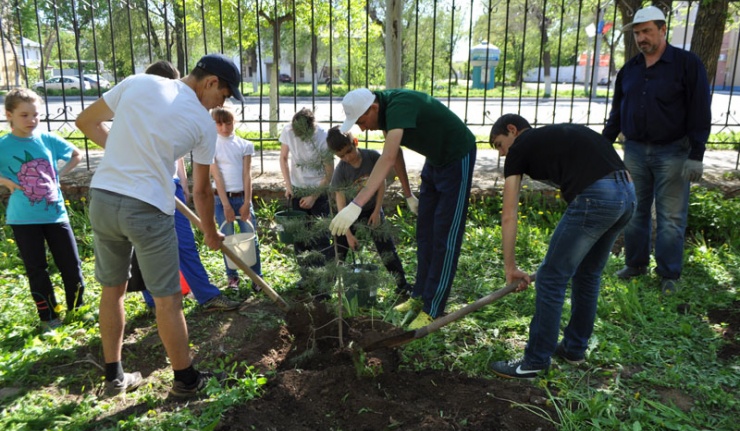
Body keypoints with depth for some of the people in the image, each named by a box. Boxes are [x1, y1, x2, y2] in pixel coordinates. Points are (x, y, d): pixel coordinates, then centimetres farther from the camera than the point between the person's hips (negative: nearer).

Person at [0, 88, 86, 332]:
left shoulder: (48, 139, 1)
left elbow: (76, 155, 16)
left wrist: (59, 174, 5)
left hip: (55, 213, 2)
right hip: (24, 219, -2)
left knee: (71, 264, 6)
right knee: (36, 270, 7)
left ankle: (77, 307, 25)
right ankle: (49, 316, 20)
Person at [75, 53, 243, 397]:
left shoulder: (138, 82, 4)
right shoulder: (203, 122, -3)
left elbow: (85, 121, 12)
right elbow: (201, 190, 5)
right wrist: (211, 233, 20)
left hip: (102, 198, 5)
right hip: (148, 210, -5)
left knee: (112, 288, 18)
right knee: (167, 298, 8)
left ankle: (114, 376, 32)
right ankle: (185, 379, 22)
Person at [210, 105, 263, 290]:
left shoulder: (245, 145, 3)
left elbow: (247, 175, -2)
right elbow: (217, 177, -7)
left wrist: (246, 203, -8)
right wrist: (226, 205, -12)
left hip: (242, 197, 1)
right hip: (222, 198, -1)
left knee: (251, 238, 2)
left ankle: (257, 277, 11)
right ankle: (232, 277, 20)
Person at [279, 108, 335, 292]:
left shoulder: (323, 139, -23)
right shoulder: (288, 131, -12)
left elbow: (329, 174, -14)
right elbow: (284, 158, 4)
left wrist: (314, 197, -13)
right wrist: (288, 185, -3)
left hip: (319, 190, -4)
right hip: (298, 190, 4)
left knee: (321, 237, -6)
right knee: (299, 235, 9)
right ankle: (307, 275, 25)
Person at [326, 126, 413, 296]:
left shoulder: (373, 156, -20)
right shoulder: (340, 171, -21)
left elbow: (381, 183, -7)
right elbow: (341, 203, -20)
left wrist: (377, 211, -10)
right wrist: (348, 234, -22)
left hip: (372, 209, 0)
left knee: (386, 247, -2)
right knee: (339, 249, 1)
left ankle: (402, 285, 6)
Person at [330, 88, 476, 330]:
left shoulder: (398, 106, -32)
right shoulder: (384, 111, -4)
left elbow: (388, 159, -46)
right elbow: (395, 154, 8)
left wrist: (356, 205, -53)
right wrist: (408, 194, 12)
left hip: (457, 158, -9)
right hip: (435, 159, 9)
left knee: (445, 236, -6)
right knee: (425, 232, 12)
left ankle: (433, 310, 2)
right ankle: (420, 296, 23)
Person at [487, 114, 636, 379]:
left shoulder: (520, 147, 9)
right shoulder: (558, 135, 30)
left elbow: (508, 216, 6)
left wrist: (510, 267, 12)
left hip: (595, 198, -9)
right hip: (628, 193, 9)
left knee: (551, 278, 3)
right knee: (588, 274, 23)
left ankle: (535, 362, 15)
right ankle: (575, 348, 38)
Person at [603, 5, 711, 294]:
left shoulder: (687, 64, -6)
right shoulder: (629, 70, 8)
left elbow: (700, 113, -8)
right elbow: (617, 113, 15)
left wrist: (696, 156, -13)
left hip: (672, 152, -4)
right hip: (635, 151, 4)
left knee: (671, 216, 2)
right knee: (635, 212, 10)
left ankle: (669, 274, 13)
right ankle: (636, 264, 23)